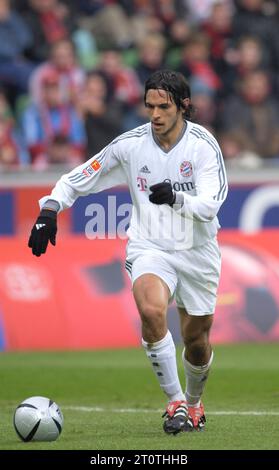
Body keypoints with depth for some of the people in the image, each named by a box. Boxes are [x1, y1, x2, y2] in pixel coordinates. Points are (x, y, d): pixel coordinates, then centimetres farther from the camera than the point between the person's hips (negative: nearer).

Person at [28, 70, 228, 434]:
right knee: (152, 310, -31)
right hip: (149, 250, 0)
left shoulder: (203, 144, -12)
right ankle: (175, 402, -18)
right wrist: (49, 210, -13)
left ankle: (193, 402, 42)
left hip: (197, 254, 0)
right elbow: (77, 180, 3)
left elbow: (209, 205, -23)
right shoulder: (130, 144, -6)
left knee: (197, 343, 9)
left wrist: (176, 198, -42)